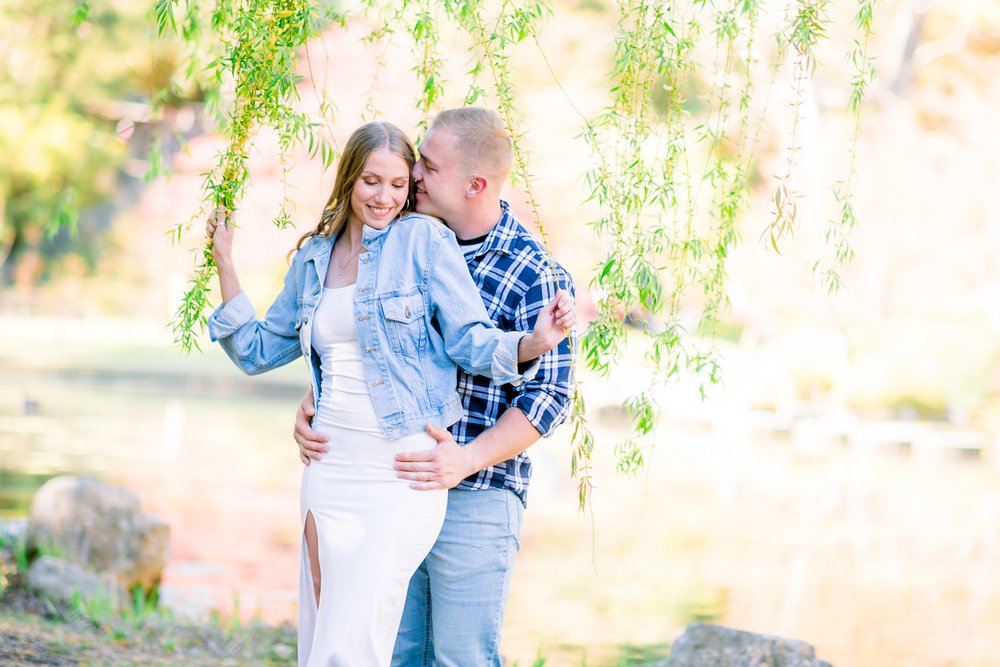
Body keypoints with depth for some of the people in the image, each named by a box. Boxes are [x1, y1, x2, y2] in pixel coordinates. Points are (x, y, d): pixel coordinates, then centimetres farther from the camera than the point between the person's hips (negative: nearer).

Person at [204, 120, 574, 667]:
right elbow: (258, 350, 24)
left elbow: (470, 339, -7)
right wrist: (224, 263, 19)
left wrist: (533, 342, -26)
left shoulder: (423, 240, -2)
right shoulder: (313, 258, 14)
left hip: (400, 473, -6)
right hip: (329, 470, 6)